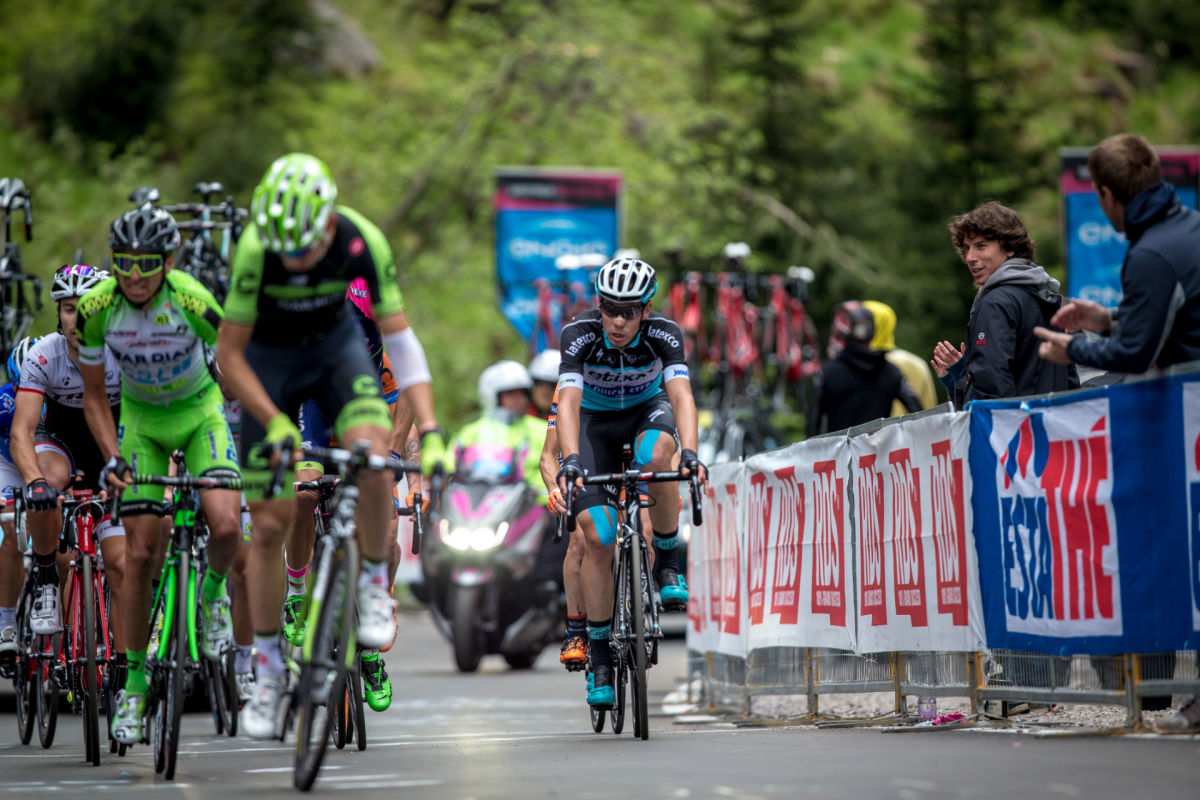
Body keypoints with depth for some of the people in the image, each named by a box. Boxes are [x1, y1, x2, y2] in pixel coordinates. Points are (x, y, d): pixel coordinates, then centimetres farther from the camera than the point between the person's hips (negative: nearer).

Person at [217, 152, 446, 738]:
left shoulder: (363, 242, -28)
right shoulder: (256, 249, -32)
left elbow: (399, 338, -22)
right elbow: (229, 356, -24)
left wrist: (429, 429, -29)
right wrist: (276, 424, -33)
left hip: (335, 345, 1)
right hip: (269, 360, -1)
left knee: (372, 451, -30)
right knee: (271, 524, -3)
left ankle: (374, 585, -7)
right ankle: (267, 672, 10)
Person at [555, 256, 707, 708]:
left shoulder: (663, 334, -28)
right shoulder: (579, 335, -30)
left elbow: (681, 395, -40)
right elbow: (568, 402, -40)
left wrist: (690, 452, -58)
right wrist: (570, 459, -57)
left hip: (647, 409, 0)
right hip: (595, 421, 0)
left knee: (656, 457, -38)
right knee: (597, 538, -14)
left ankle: (667, 566, -17)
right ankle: (599, 659, -4)